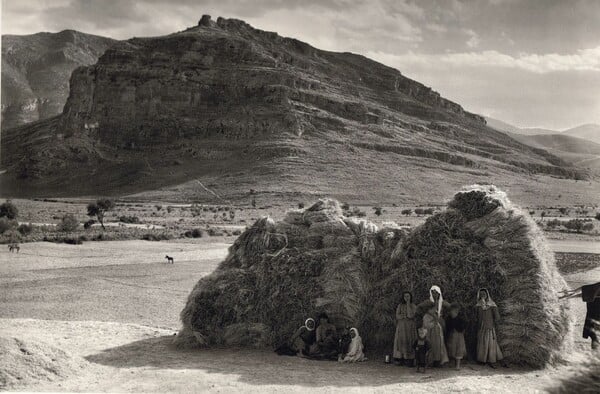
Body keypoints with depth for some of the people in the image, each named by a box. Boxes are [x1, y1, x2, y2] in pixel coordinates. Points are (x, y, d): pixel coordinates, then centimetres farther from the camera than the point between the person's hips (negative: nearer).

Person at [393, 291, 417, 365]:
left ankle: (409, 360, -4)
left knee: (409, 343, -6)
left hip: (410, 327, -1)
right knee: (400, 342, -5)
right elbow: (397, 316, -1)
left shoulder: (413, 306, 2)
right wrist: (406, 316, -13)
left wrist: (408, 304, -12)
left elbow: (410, 315, -14)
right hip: (401, 326, 1)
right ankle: (400, 360, -3)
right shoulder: (400, 305, 8)